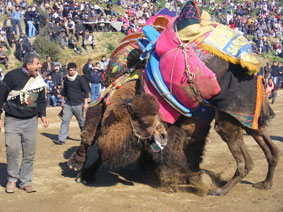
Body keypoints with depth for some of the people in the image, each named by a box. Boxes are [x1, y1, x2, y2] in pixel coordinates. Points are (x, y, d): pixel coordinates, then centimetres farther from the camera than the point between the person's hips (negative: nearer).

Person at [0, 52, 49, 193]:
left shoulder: (39, 80, 5)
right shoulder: (12, 76, -10)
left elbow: (41, 100, 18)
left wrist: (42, 114, 4)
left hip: (31, 120, 4)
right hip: (12, 120, -4)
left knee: (30, 152, 2)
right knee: (12, 150, -10)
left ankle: (25, 181, 14)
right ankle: (12, 179, 10)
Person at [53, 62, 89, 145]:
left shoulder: (80, 79, -7)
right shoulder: (66, 79, 9)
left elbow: (86, 91, -7)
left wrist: (85, 103, -12)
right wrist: (62, 101, 21)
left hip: (78, 104, -4)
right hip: (68, 104, 4)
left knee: (81, 122, 8)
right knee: (65, 121, -5)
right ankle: (61, 139, -7)